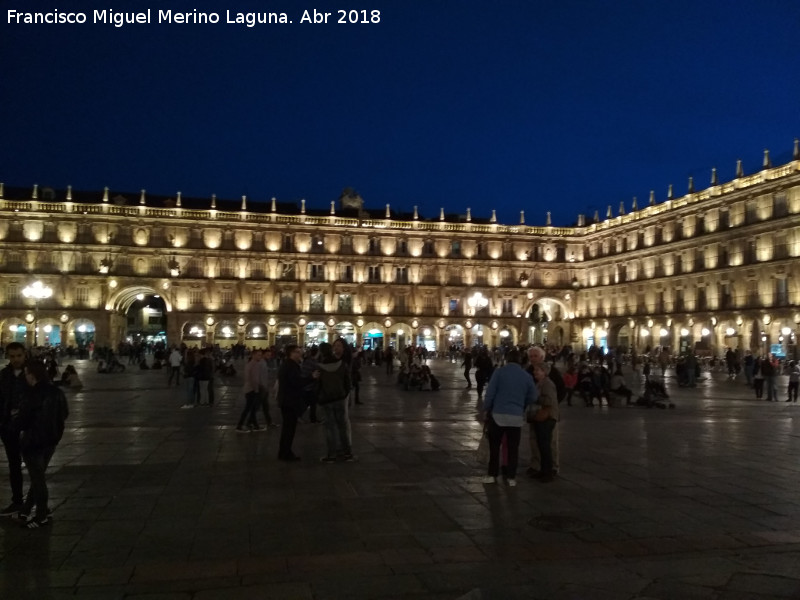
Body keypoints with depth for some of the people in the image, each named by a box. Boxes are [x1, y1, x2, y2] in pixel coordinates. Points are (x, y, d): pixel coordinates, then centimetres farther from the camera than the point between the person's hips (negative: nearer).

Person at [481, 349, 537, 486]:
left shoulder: (499, 371, -4)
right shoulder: (526, 376, 5)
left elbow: (490, 392, -8)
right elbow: (533, 397, 11)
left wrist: (485, 409, 0)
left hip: (498, 414, -2)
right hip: (516, 416, 2)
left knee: (494, 446, 9)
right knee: (513, 447, 8)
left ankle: (492, 475, 12)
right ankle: (511, 477, 10)